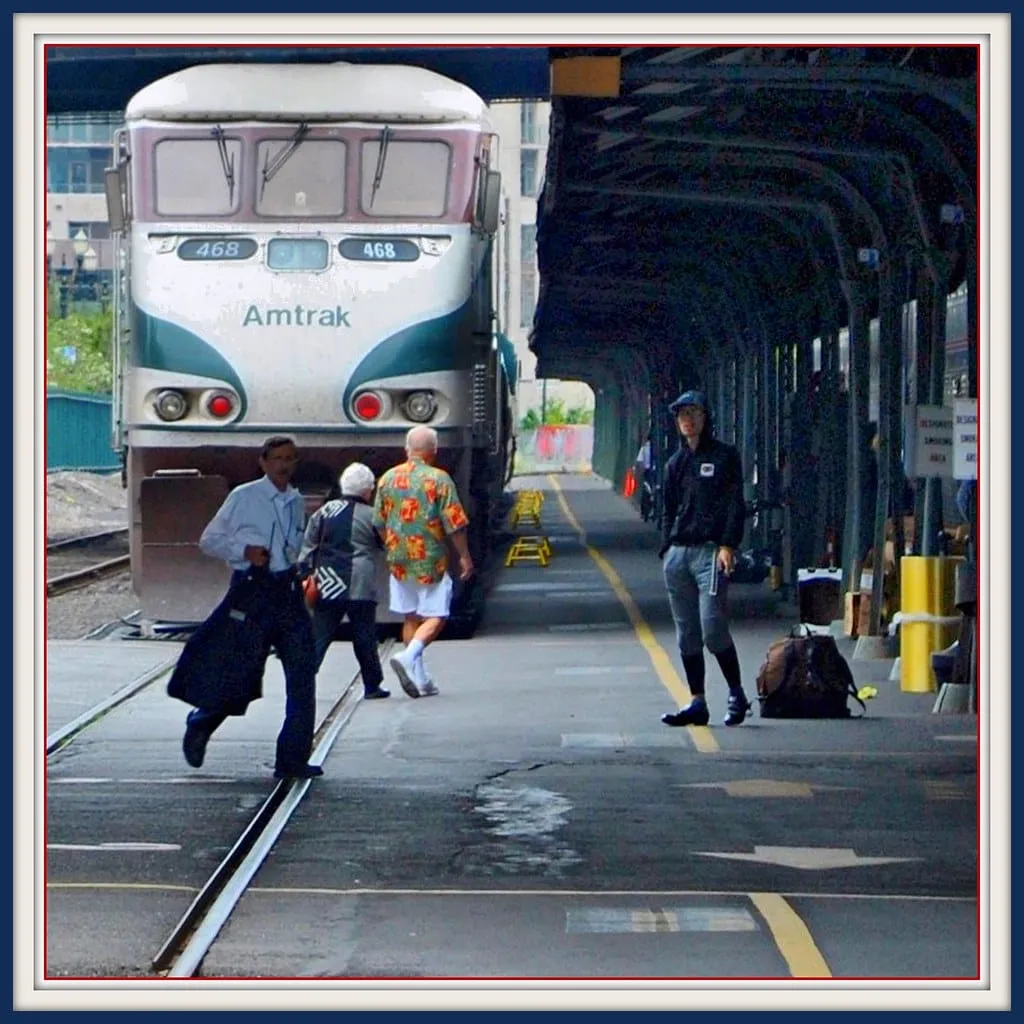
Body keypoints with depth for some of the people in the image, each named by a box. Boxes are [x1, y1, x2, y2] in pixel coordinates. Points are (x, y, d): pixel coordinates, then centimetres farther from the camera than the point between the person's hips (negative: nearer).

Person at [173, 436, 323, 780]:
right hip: (252, 591, -5)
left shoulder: (297, 502, 14)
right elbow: (208, 540, 2)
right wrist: (244, 551, -12)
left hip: (288, 592, 5)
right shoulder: (243, 497, -1)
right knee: (242, 670, -2)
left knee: (302, 675, -5)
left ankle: (293, 760, -1)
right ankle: (201, 723, 28)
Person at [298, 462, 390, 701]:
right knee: (364, 636, 6)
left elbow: (308, 547, 5)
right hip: (360, 588, -2)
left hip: (328, 585, 2)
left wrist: (304, 574, 10)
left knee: (318, 636, 4)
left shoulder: (324, 512, 5)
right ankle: (372, 685, 10)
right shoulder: (371, 516, -2)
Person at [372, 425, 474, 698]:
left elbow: (379, 522, 11)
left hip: (399, 560, 5)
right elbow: (455, 524, -11)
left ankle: (420, 679, 14)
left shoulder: (388, 478, 5)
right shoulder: (439, 479, -10)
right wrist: (465, 557, -1)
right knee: (435, 617, 1)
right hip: (431, 560, -5)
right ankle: (409, 656, -22)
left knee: (410, 618, 13)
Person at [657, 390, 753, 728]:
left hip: (710, 551, -6)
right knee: (687, 634, 5)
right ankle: (697, 703, 8)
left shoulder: (725, 456, 3)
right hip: (678, 553, 6)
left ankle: (737, 696, 1)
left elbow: (735, 504, -3)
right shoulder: (676, 462, 18)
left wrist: (728, 545, -13)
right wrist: (667, 548, 10)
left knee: (713, 629, -13)